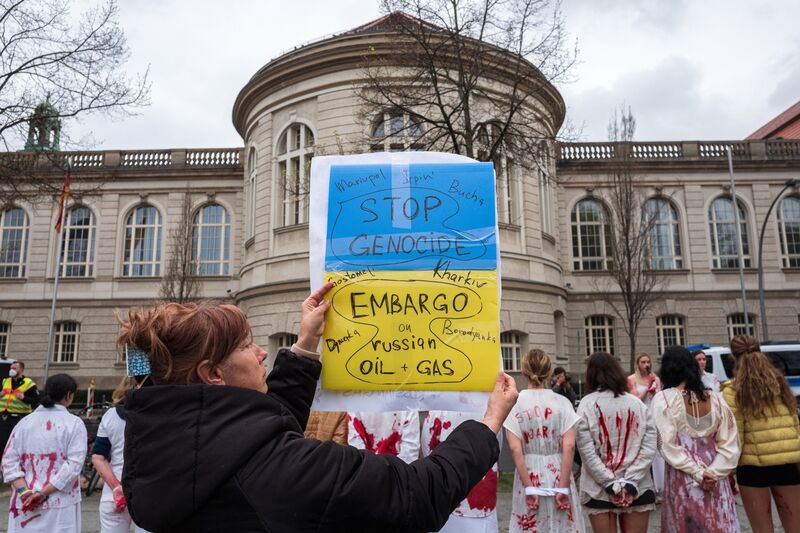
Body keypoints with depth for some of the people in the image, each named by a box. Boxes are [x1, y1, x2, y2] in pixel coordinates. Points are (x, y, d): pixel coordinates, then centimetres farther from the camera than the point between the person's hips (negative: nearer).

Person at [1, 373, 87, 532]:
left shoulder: (25, 421, 5)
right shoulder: (74, 423, -8)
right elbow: (74, 465, -16)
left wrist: (25, 492, -6)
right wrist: (43, 492, -11)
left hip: (25, 504, 4)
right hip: (61, 504, -4)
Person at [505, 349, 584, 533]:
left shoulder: (514, 403, -6)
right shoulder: (562, 402, -3)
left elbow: (515, 449, -12)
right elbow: (569, 447, -10)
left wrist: (529, 487, -8)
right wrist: (563, 486, -6)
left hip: (529, 475, -1)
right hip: (558, 475, 1)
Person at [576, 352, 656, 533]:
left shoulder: (587, 405, -6)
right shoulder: (638, 404, 2)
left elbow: (586, 451, -11)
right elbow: (649, 447, -4)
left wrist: (610, 483, -8)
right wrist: (630, 481, -7)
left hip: (599, 490, -2)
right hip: (638, 488, 2)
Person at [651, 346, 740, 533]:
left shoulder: (663, 399, -8)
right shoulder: (715, 398, 2)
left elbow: (667, 445, -14)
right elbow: (729, 444, 1)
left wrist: (697, 473, -10)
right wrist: (713, 473, -4)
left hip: (682, 479, -3)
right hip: (715, 481, 3)